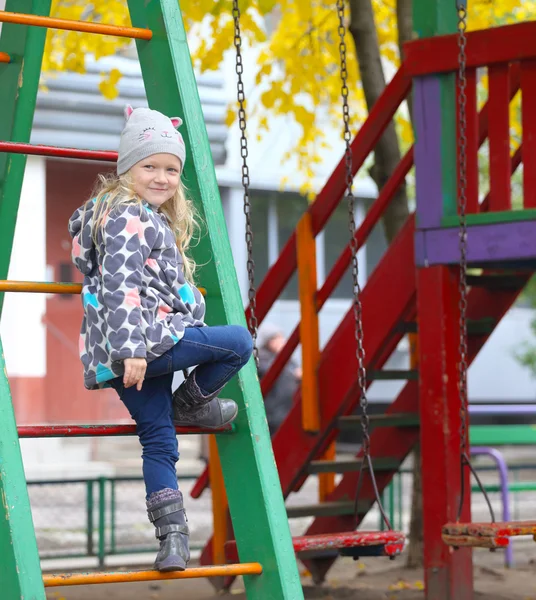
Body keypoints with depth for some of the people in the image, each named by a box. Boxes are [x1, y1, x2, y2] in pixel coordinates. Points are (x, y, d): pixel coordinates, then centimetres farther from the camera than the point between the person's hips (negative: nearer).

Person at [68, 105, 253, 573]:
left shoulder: (152, 218, 23)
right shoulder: (127, 217, -10)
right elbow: (120, 287, -20)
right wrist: (131, 347, -27)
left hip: (141, 349, 10)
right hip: (145, 341, -10)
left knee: (159, 440, 6)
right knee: (239, 341, -7)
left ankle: (172, 534, 4)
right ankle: (189, 405, 9)